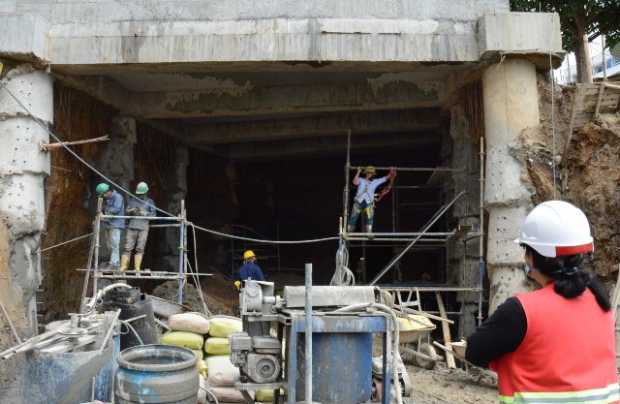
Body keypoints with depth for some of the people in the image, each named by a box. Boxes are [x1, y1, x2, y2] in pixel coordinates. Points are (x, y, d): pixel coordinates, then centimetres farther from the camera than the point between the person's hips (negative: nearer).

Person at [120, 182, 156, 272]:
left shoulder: (150, 202, 13)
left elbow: (154, 214, 5)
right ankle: (123, 266, -4)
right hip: (132, 226, 1)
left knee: (140, 248, -5)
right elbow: (127, 211, 11)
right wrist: (132, 211, -11)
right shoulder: (132, 200, 17)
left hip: (143, 228, -1)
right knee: (128, 247, -4)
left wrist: (145, 213, -13)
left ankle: (137, 268, -5)